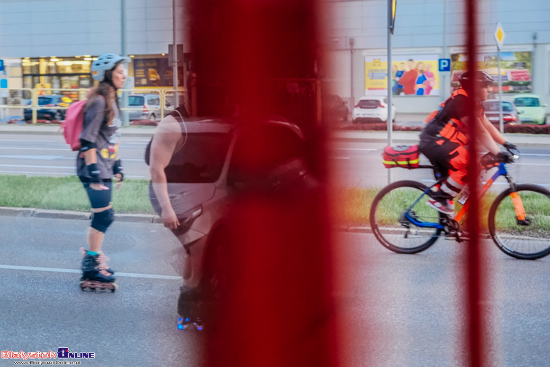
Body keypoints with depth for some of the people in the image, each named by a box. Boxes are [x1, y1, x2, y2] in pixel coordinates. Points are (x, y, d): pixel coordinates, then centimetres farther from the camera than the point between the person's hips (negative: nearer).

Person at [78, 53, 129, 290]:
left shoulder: (111, 101, 15)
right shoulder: (98, 101, -15)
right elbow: (87, 139, -19)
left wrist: (117, 166, 21)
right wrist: (94, 172, -22)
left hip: (104, 167, 9)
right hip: (94, 167, -9)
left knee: (101, 216, 12)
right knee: (104, 215, -9)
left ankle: (92, 259, 20)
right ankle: (91, 268, -2)